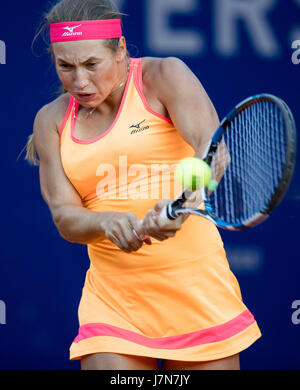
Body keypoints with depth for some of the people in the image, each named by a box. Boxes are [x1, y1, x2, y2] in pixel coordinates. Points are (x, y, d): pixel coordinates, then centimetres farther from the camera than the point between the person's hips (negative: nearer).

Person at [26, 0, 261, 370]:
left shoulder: (164, 76, -4)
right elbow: (64, 215, -2)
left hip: (196, 288, -2)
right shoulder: (52, 121, 7)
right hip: (112, 295, 2)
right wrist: (106, 222, -24)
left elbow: (213, 149, -19)